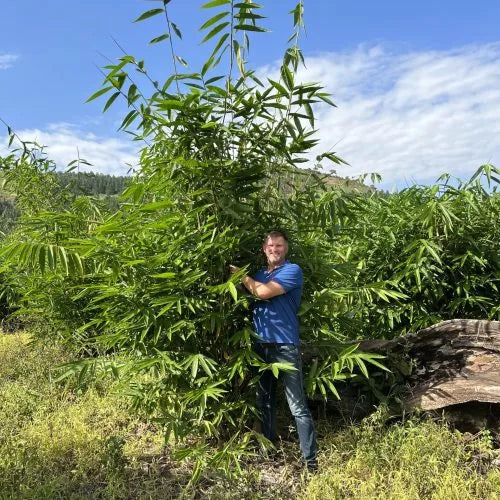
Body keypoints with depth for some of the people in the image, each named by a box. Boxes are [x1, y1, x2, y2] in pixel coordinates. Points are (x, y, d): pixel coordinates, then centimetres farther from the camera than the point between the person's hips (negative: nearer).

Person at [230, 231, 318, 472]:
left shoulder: (292, 270, -6)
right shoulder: (259, 274, 15)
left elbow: (263, 292, -17)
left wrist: (241, 275, -4)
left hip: (285, 346, -7)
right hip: (261, 345, 7)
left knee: (298, 406, -3)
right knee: (264, 400, 17)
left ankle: (311, 459, 6)